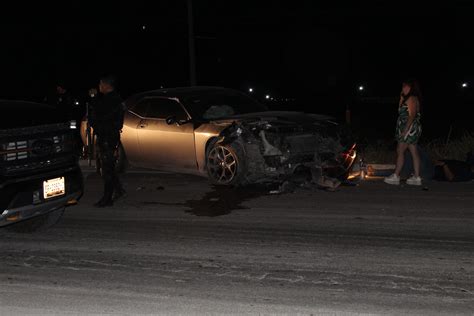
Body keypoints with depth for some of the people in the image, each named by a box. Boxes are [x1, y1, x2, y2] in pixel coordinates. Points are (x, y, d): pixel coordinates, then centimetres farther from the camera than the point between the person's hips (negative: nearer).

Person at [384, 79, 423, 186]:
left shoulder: (412, 99, -12)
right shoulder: (408, 99, 19)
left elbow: (412, 116, -20)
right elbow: (400, 111, 25)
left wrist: (405, 130, -24)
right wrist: (401, 99, 17)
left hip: (410, 128, -10)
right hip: (411, 130, 10)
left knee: (400, 151, -9)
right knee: (414, 152, 6)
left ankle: (396, 176, -8)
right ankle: (417, 177, 6)